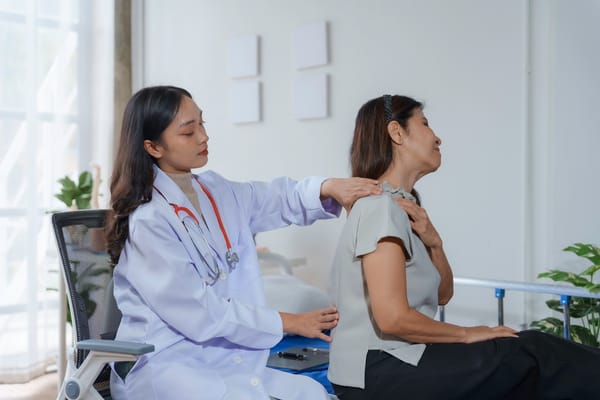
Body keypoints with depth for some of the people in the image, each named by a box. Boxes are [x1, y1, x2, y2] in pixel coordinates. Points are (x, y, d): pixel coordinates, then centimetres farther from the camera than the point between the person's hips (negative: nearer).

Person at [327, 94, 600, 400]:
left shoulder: (401, 204, 13)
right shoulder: (380, 205, -17)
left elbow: (442, 295, 13)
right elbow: (393, 318, -24)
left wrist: (434, 243, -6)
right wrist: (466, 334, -10)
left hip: (395, 360, 8)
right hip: (377, 371, -8)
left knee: (530, 355, -1)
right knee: (532, 357, -7)